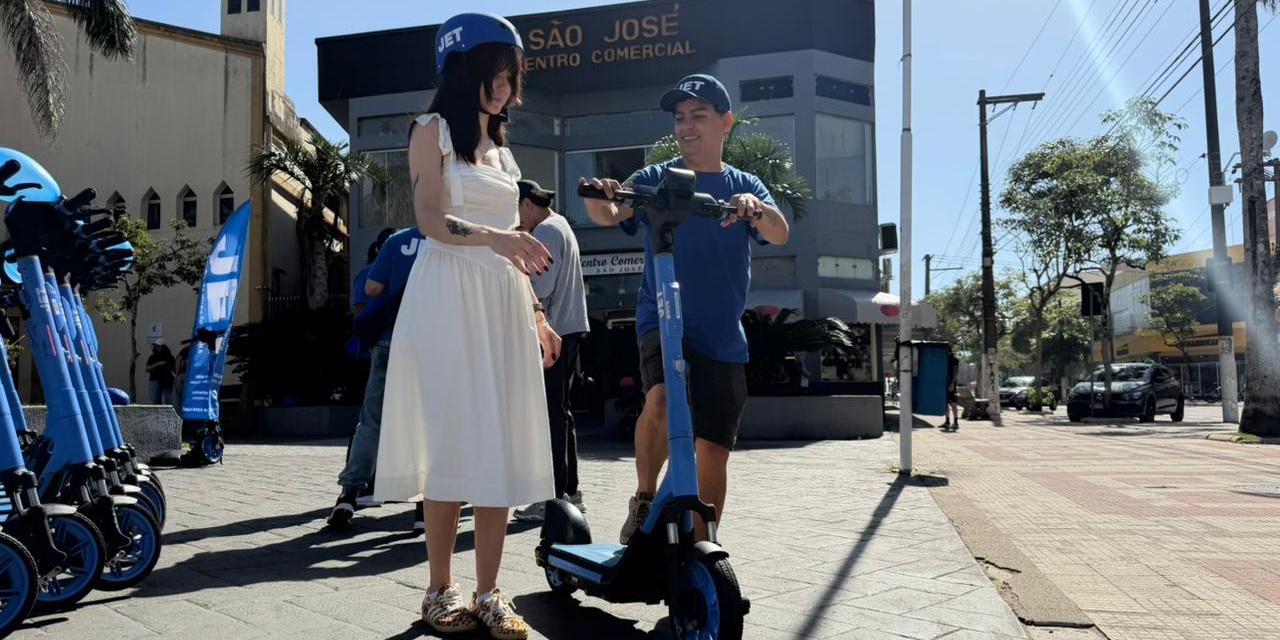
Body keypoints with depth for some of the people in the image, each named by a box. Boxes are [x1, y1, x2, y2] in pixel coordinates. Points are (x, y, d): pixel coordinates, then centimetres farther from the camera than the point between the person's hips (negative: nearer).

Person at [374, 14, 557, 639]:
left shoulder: (501, 149, 22)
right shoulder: (432, 129, 4)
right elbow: (431, 220, -10)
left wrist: (537, 312, 17)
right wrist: (493, 237, -27)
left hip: (503, 302, 6)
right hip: (449, 296, -6)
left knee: (502, 447, 1)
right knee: (453, 445, -6)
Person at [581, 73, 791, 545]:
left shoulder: (744, 187, 9)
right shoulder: (655, 180, 4)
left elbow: (780, 234, -8)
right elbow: (609, 214, -12)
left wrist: (757, 207, -30)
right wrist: (597, 196, -35)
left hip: (723, 338, 2)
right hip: (663, 322, -2)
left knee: (713, 452, 4)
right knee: (661, 400, -32)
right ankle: (644, 499, -6)